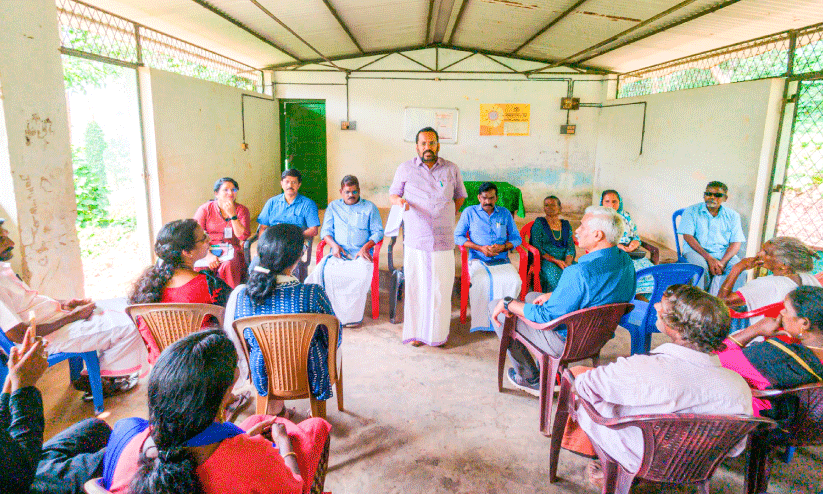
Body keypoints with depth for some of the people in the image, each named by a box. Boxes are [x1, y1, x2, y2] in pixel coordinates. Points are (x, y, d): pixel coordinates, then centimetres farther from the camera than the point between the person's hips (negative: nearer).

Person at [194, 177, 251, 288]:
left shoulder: (241, 210, 7)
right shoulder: (205, 209, 3)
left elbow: (243, 236, -6)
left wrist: (232, 215, -15)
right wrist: (207, 255, -19)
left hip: (231, 250, 0)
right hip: (208, 250, 0)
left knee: (228, 265, -34)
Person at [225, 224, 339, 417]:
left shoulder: (239, 295, -20)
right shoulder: (313, 294, -27)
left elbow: (236, 347, -4)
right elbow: (335, 338, -11)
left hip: (265, 379, 3)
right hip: (310, 378, -2)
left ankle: (275, 409, 44)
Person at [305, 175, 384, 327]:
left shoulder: (369, 207, 14)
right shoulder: (333, 206, 21)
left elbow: (378, 232, 8)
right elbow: (326, 231, 15)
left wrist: (366, 247, -10)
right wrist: (334, 245, -6)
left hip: (360, 255, -2)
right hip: (338, 254, 2)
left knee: (363, 272, -35)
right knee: (324, 271, -30)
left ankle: (353, 316, -22)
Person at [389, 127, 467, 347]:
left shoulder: (452, 169, 8)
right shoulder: (405, 169, 5)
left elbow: (460, 196, 21)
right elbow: (393, 194, 13)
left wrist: (448, 215, 8)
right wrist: (400, 201, -10)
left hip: (443, 240, 1)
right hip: (415, 240, -1)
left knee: (441, 287, 3)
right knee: (415, 285, 2)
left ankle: (438, 331, 19)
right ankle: (416, 331, 16)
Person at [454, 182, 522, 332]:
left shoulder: (505, 213, 17)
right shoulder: (470, 212, 10)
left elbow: (516, 238, 16)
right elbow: (458, 236, 4)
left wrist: (503, 247, -7)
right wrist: (480, 248, -8)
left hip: (501, 260, 2)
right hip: (478, 260, -2)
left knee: (514, 280, -29)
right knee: (480, 281, -35)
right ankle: (482, 321, -22)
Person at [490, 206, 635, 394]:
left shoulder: (579, 272, -34)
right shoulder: (625, 261, -6)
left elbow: (547, 316, -26)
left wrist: (507, 304, -14)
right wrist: (552, 295, 9)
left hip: (567, 342, -9)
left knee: (496, 308, 4)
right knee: (531, 296, 29)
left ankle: (529, 378, 18)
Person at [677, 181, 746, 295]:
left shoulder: (732, 215, 11)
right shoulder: (692, 211, 4)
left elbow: (736, 243, 4)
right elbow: (688, 236, -7)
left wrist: (722, 262, -16)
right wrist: (709, 258, -18)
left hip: (724, 253, 3)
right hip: (696, 250, -3)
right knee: (702, 267, -34)